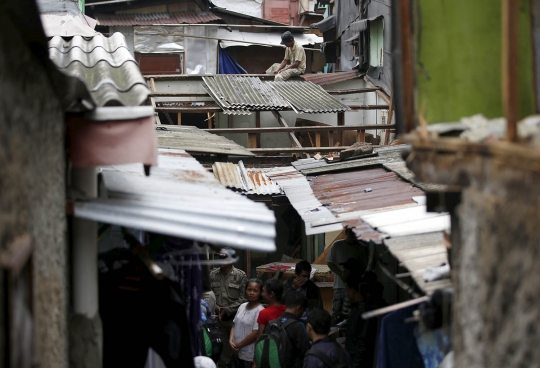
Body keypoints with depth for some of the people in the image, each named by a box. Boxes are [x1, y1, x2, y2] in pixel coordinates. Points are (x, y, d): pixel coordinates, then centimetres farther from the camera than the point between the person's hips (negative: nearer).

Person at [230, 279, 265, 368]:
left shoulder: (260, 311, -16)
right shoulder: (242, 306, 7)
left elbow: (255, 334, -19)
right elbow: (234, 325, 13)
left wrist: (238, 346, -12)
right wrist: (231, 341, -4)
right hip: (238, 353, 7)